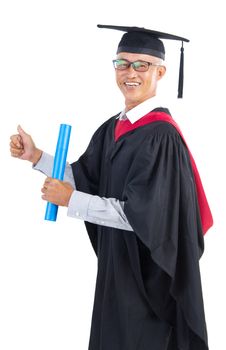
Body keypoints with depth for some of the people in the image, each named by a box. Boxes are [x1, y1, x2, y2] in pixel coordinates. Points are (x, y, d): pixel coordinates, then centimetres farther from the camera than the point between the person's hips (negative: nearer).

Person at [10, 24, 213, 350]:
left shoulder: (161, 135, -21)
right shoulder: (112, 128, 5)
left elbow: (140, 214, -25)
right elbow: (86, 178, 8)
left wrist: (71, 200, -21)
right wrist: (36, 156, 0)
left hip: (150, 271, -8)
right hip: (117, 262, 8)